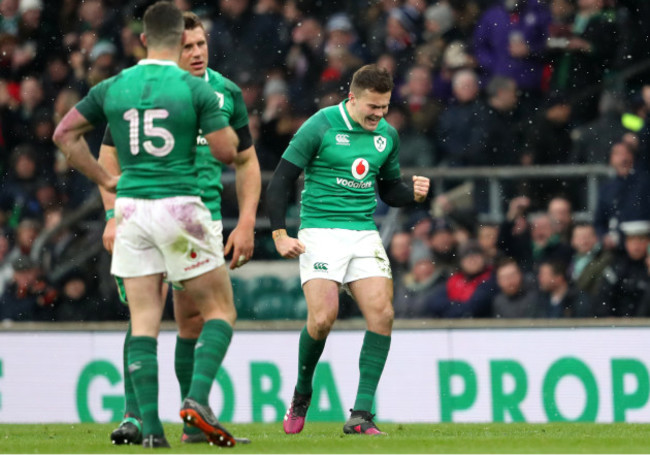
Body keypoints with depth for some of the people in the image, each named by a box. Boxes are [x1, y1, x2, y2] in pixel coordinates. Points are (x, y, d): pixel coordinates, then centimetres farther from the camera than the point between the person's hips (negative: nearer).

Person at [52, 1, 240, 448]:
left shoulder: (113, 87, 5)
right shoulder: (196, 89, -7)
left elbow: (65, 134, 10)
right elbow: (227, 151, -6)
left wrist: (105, 179, 15)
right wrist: (220, 117, 14)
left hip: (131, 207, 4)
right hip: (180, 207, -4)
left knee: (144, 322, 5)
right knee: (220, 310, 8)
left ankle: (151, 427, -2)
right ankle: (198, 398, -13)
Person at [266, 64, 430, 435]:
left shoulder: (388, 135, 9)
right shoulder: (321, 126, -7)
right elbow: (282, 179, -4)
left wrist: (414, 193, -1)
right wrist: (280, 234, -10)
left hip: (364, 234, 5)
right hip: (320, 231, -5)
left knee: (382, 314, -14)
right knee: (323, 318, -19)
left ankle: (361, 414, -11)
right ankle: (301, 396, 10)